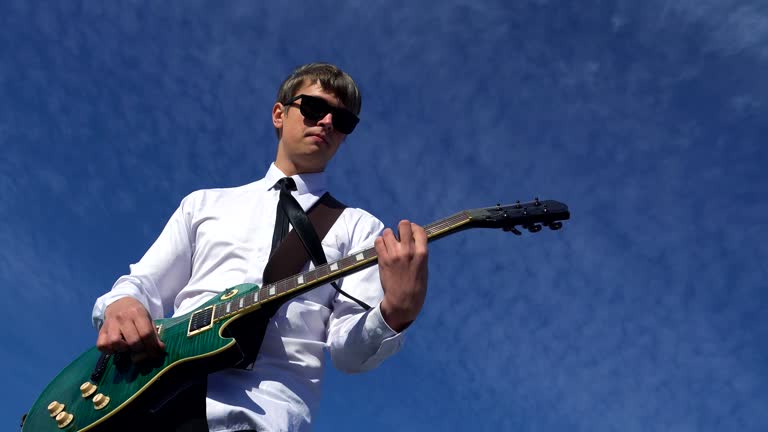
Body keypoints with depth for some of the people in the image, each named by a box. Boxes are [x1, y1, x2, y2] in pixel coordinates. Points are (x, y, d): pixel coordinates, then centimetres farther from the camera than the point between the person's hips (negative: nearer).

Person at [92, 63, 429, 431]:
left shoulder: (358, 228, 11)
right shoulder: (204, 203, 22)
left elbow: (350, 350, 1)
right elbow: (143, 285, 20)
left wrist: (395, 312, -21)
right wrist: (121, 305, -4)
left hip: (261, 397, -3)